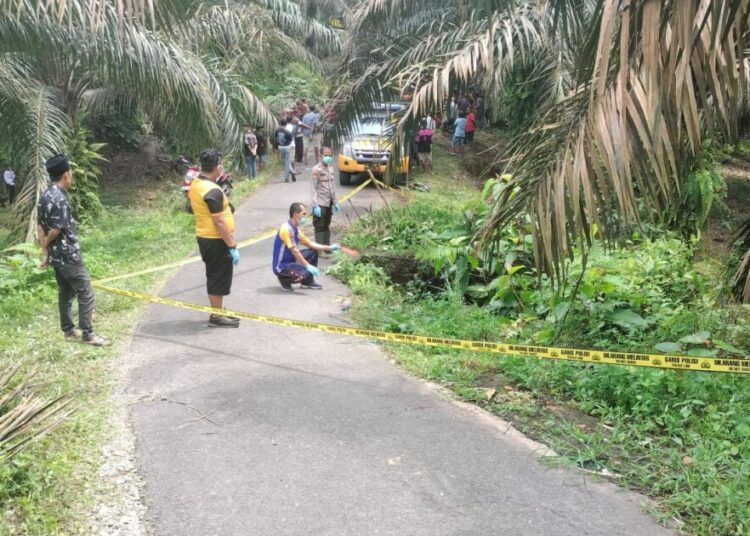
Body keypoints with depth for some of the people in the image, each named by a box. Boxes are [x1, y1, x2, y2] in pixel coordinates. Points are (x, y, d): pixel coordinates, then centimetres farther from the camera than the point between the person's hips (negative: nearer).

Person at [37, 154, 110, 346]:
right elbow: (55, 230, -23)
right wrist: (46, 244, -2)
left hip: (57, 256, 10)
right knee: (86, 293, -1)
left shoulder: (45, 196, 7)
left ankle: (68, 330, 28)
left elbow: (40, 227, 9)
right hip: (68, 256, -10)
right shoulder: (59, 199, -23)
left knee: (65, 293, 19)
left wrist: (45, 252, 9)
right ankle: (87, 334, 4)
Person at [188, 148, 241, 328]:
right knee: (219, 277, 2)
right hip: (216, 240, -9)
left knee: (214, 276, 19)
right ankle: (216, 317, 11)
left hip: (204, 237, 9)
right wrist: (232, 246, -20)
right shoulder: (212, 191, -23)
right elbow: (219, 222, -24)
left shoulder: (195, 185, 6)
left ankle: (217, 311, 31)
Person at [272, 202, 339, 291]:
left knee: (313, 252, 14)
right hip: (281, 267, -10)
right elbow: (294, 251, -26)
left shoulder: (296, 229, 7)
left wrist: (329, 248, 11)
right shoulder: (286, 229, -22)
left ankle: (308, 282, 18)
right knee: (307, 273, -29)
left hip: (291, 260, 10)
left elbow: (310, 244, 15)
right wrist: (308, 266, -27)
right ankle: (284, 278, -3)